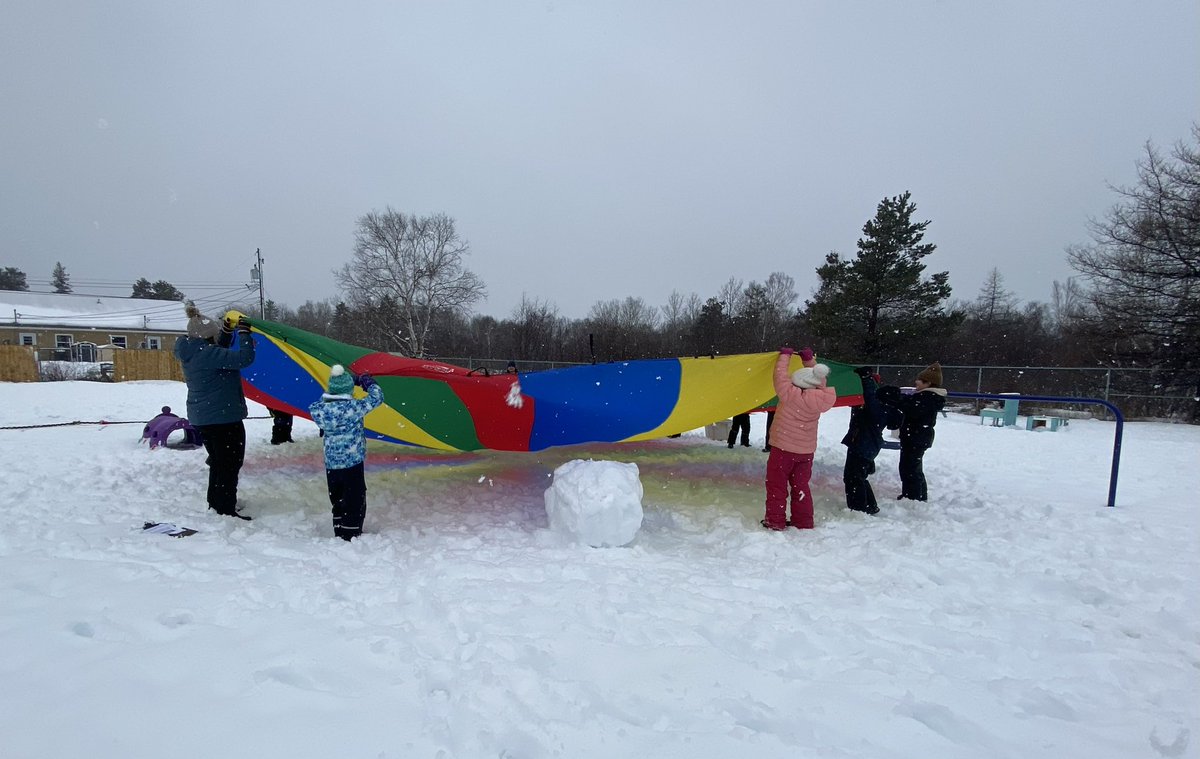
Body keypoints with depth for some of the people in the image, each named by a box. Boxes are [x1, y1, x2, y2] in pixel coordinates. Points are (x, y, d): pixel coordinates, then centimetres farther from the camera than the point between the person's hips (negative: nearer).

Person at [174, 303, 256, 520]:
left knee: (218, 462, 23)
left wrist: (227, 330, 8)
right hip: (224, 417, -10)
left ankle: (216, 502, 34)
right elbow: (244, 358, -29)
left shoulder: (192, 352, 6)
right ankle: (226, 510, 5)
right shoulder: (207, 353, -23)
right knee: (230, 464, 1)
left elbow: (221, 352, 21)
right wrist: (244, 332, -17)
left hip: (201, 417, 10)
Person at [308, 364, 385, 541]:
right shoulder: (351, 408, -21)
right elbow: (376, 398, -13)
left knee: (337, 500, 19)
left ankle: (339, 534, 30)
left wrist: (352, 380, 13)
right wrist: (369, 382, 6)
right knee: (355, 501, 6)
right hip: (352, 462, -6)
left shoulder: (320, 407, -5)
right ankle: (351, 537, 11)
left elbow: (327, 396, 18)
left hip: (331, 464, 6)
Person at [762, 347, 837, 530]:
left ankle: (775, 521, 9)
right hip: (806, 450, 6)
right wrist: (809, 359, 15)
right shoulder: (819, 397, -7)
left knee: (776, 484, 6)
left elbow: (781, 376, -13)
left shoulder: (791, 394, -23)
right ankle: (804, 522, 21)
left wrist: (785, 355, 2)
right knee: (800, 485, 16)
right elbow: (818, 380, 11)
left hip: (783, 448, -6)